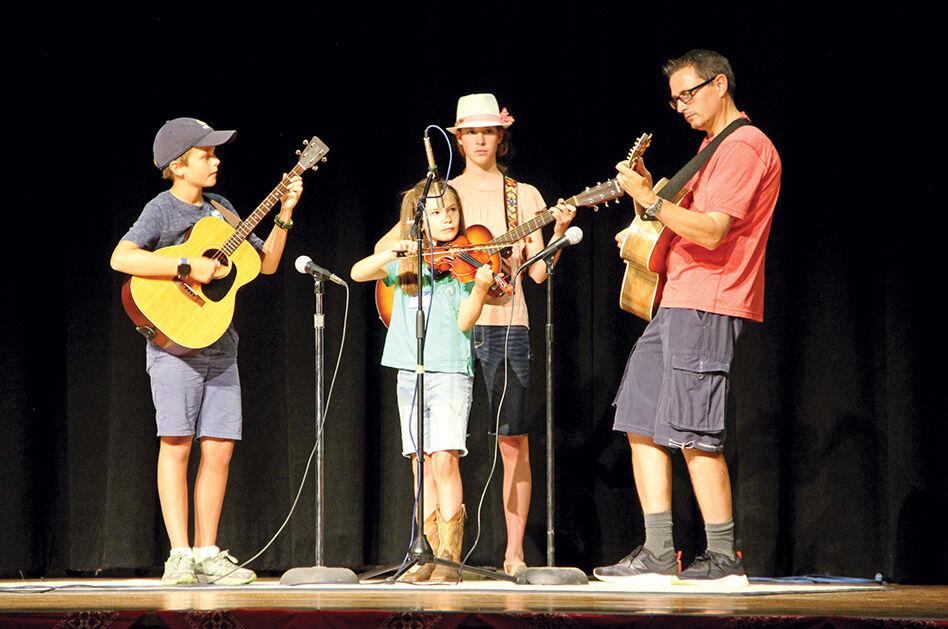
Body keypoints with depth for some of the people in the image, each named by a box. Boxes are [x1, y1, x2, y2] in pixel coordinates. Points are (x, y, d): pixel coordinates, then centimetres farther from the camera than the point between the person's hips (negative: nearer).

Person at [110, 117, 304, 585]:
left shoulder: (221, 210, 15)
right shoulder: (162, 210, -7)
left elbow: (266, 263, 18)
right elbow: (121, 258, -23)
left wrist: (284, 216, 7)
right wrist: (187, 267, -25)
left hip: (220, 347, 7)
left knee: (219, 449, 3)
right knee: (177, 445, -7)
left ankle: (206, 554, 9)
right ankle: (179, 557, -5)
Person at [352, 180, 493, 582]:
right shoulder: (405, 264, 11)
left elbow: (464, 321, -7)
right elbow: (358, 273, 0)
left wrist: (481, 287, -23)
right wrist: (392, 253, -14)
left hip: (451, 372, -3)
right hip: (410, 372, 3)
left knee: (445, 458, -14)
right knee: (421, 463, 3)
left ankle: (450, 555, -11)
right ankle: (431, 555, 8)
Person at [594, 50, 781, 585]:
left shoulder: (745, 147, -10)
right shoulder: (714, 147, 23)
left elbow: (712, 231, -20)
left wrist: (649, 200, -21)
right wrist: (651, 199, 12)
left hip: (708, 306, -10)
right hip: (677, 302, 10)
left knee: (694, 433, -10)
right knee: (642, 421, 5)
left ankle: (724, 558, -4)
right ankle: (659, 555, 5)